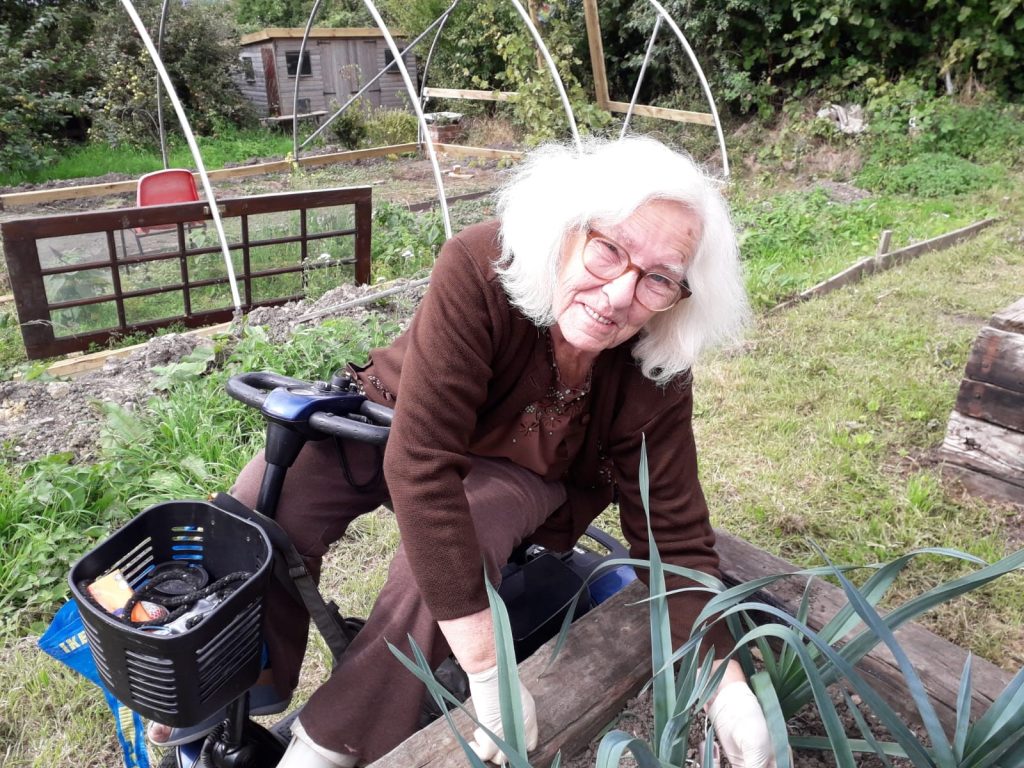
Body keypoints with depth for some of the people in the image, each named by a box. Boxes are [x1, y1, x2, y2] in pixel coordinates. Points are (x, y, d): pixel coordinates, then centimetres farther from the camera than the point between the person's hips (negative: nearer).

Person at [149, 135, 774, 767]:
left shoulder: (656, 380, -26)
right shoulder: (479, 269, -36)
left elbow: (676, 538, -15)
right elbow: (419, 466, -40)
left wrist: (730, 689, -24)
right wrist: (488, 672, -39)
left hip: (517, 471, 1)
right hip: (391, 419, 0)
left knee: (473, 532, -31)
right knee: (267, 503, -23)